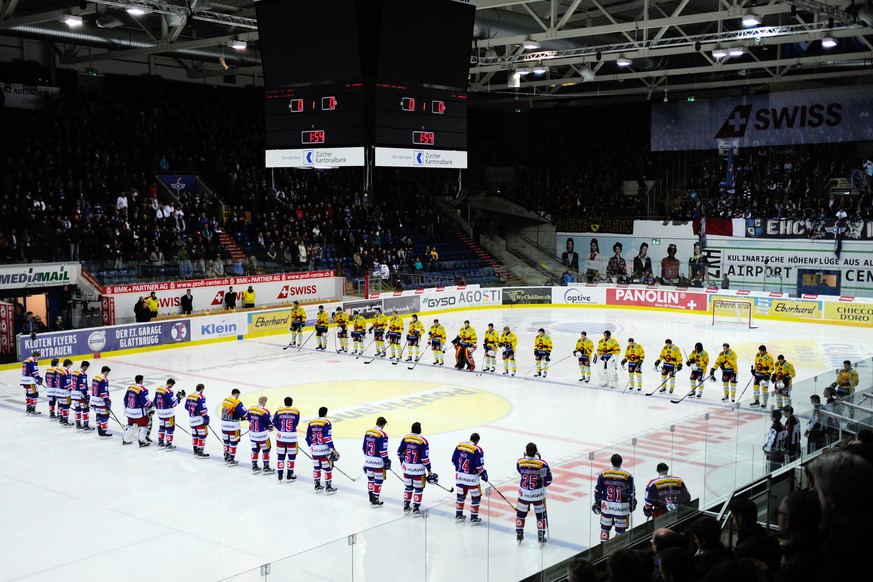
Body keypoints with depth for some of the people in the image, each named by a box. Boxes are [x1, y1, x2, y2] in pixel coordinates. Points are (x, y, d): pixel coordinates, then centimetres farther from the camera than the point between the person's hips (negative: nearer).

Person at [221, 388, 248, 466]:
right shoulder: (237, 403, -17)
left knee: (226, 440, 20)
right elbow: (244, 413, -17)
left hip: (224, 424, 7)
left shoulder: (225, 400, 6)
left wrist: (240, 416, 13)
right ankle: (231, 460, 3)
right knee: (233, 442, 2)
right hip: (233, 425, -7)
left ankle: (226, 457, 33)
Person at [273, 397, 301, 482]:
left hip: (281, 436, 1)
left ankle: (280, 475, 14)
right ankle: (289, 475, 15)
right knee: (292, 455, 12)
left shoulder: (279, 411, -3)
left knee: (280, 455, 11)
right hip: (292, 437, -1)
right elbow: (296, 424, 4)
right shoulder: (296, 411, -4)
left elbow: (274, 422, 1)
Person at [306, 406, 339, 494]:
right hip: (324, 449, -6)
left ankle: (317, 486, 25)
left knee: (316, 468, 17)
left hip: (314, 449, 6)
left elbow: (308, 437, 11)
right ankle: (328, 488, 6)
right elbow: (328, 438, -17)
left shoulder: (311, 422, 6)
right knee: (328, 468, 4)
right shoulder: (326, 422, -11)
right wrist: (333, 449, -12)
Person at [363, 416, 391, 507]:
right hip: (378, 461, -7)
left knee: (370, 478, 18)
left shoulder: (368, 432, 3)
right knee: (378, 480, 5)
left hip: (368, 460, 7)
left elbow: (364, 447, 10)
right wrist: (386, 461, -4)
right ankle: (375, 501, 8)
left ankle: (371, 499, 27)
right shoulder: (382, 435, -18)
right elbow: (383, 451, -18)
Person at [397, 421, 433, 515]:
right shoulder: (423, 441, -15)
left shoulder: (405, 438, -2)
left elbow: (399, 452, 7)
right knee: (418, 489, 8)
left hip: (407, 468, 4)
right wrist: (429, 470, -5)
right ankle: (415, 509, 10)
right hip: (418, 469, -4)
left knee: (408, 487, 20)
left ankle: (406, 506, 28)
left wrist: (402, 462, 24)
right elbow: (425, 458, -15)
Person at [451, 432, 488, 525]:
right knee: (476, 497, 9)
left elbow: (453, 460, 5)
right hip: (471, 477, -5)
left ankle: (458, 515, 30)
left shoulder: (459, 445, -1)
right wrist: (483, 474, 1)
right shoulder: (477, 450, -17)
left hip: (459, 475, 5)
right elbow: (479, 466, -16)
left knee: (460, 495, 21)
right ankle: (474, 518, 13)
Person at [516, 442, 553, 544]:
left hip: (524, 493, 2)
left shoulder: (519, 462, -14)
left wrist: (526, 456, 3)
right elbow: (548, 480, -12)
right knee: (541, 514, 16)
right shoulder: (542, 464, -20)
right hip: (538, 493, -2)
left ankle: (519, 535, 27)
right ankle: (541, 536, 21)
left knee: (521, 513, 19)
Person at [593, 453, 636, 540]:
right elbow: (632, 493, -3)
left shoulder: (603, 475, -7)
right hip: (621, 508, -2)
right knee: (620, 530, 11)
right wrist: (632, 504, 14)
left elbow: (598, 491, 1)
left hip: (606, 506, 2)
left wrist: (597, 503, 15)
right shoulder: (628, 476, -11)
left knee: (605, 529, 17)